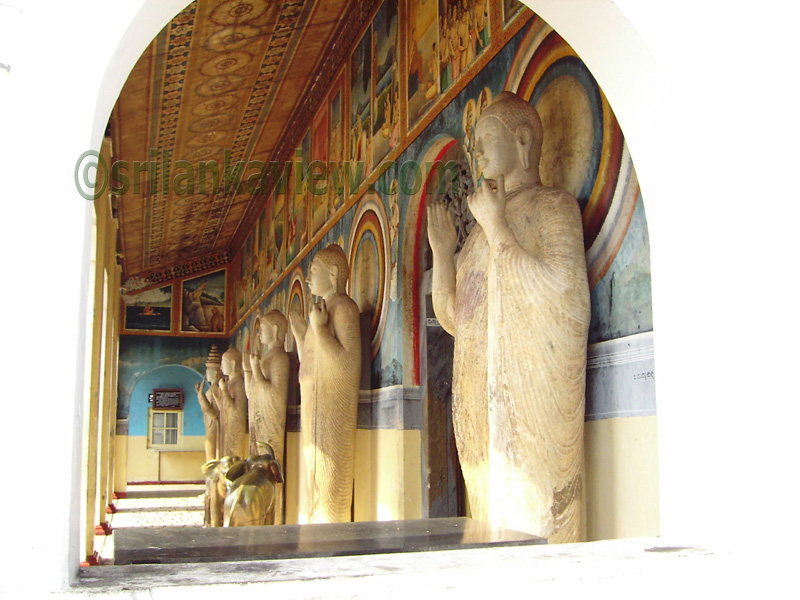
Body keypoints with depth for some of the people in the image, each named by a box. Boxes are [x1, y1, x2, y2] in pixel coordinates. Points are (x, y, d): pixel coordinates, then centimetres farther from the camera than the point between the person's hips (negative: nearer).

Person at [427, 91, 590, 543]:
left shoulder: (553, 206, -2)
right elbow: (452, 317, 20)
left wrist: (496, 226, -14)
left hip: (530, 389, -8)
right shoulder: (486, 225, 20)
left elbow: (556, 294, -18)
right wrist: (442, 248, 9)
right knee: (493, 510, 9)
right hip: (481, 395, 8)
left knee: (530, 514, -8)